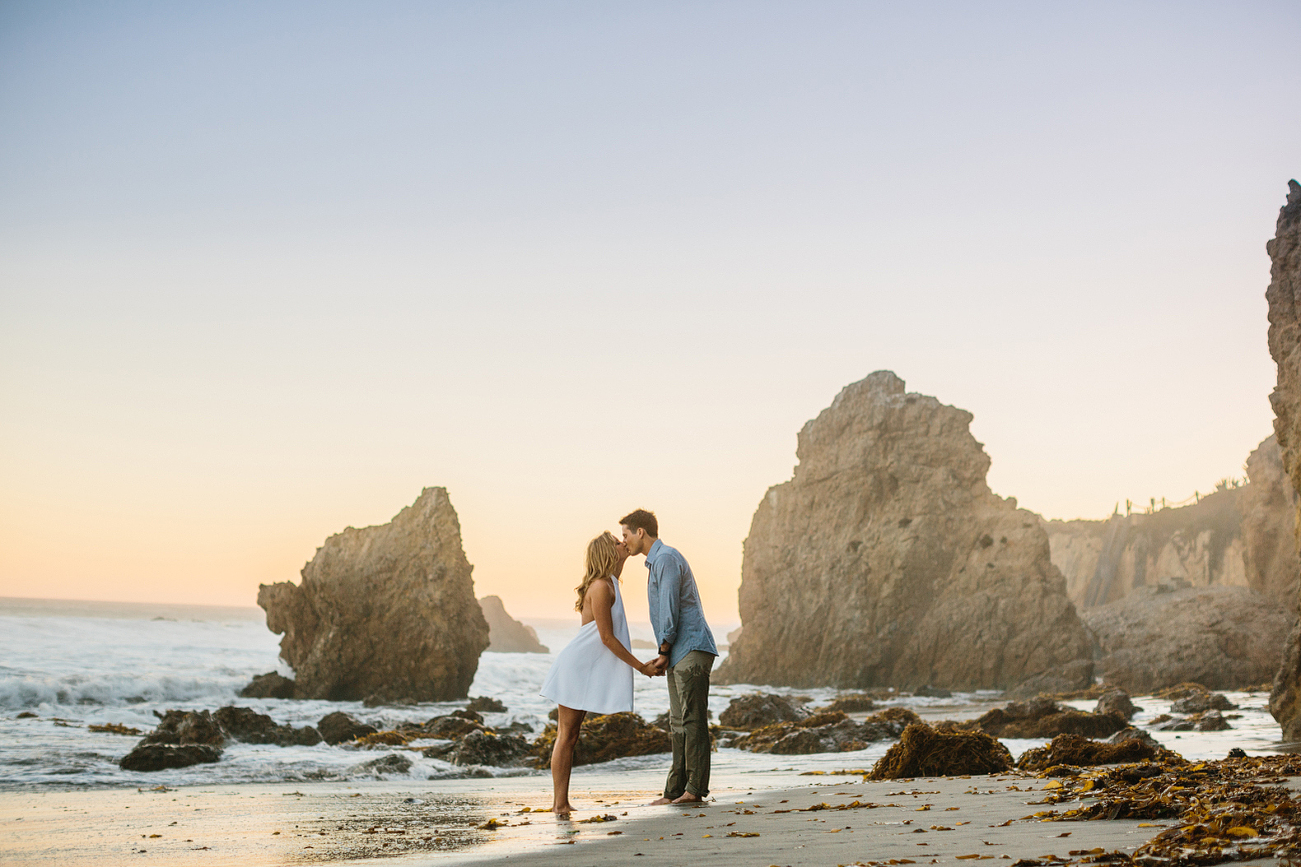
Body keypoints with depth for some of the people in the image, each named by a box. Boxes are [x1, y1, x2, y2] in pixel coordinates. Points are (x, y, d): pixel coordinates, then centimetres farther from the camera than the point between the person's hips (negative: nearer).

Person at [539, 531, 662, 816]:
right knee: (566, 735, -7)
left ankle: (561, 803, 10)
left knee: (570, 736, 8)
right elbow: (607, 637, -17)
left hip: (587, 671, 10)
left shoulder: (609, 585, 15)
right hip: (575, 666, -10)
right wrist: (641, 667, -12)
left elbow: (609, 636, 20)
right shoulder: (601, 587, -15)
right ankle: (559, 804, -5)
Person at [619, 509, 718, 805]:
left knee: (692, 720, -11)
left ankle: (695, 789, -11)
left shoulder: (666, 558, -10)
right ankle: (675, 791, 10)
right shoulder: (657, 561, 23)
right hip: (678, 657, 11)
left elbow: (670, 609, -15)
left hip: (690, 650, -11)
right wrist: (665, 656, 15)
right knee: (679, 725, 9)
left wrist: (664, 652, -9)